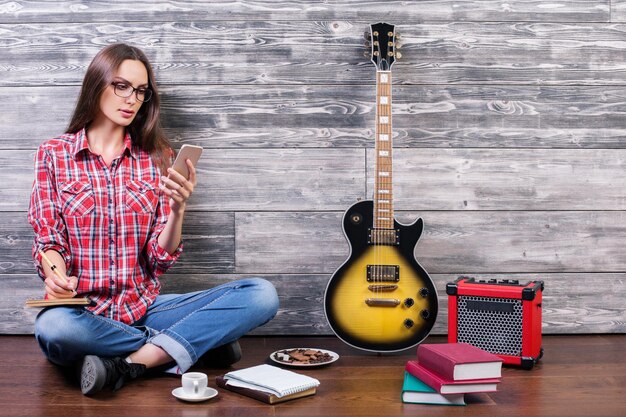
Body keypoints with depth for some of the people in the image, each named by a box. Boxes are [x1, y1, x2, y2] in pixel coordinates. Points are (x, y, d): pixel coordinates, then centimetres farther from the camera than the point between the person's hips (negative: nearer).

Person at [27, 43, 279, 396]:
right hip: (82, 312, -1)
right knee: (52, 326, -40)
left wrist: (178, 210, -17)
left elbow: (161, 260, 2)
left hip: (143, 309, 2)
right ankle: (200, 341, -18)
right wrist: (55, 275, -21)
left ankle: (131, 363, -24)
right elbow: (49, 241, 2)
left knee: (262, 294, -19)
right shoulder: (54, 154, 5)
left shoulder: (156, 157, 8)